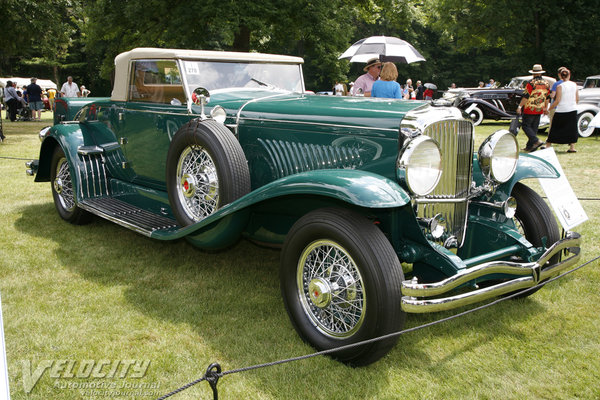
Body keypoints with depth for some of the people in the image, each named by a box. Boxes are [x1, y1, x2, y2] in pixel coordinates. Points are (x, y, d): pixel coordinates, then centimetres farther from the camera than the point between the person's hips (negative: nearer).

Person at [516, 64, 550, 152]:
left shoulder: (531, 83, -13)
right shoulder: (546, 84, 8)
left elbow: (526, 96, -16)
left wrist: (520, 106, -13)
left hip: (530, 109, -7)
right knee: (534, 127, 11)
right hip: (539, 110, 7)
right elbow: (547, 97, 15)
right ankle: (530, 147, 14)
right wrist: (546, 108, 26)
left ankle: (536, 141, -16)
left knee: (526, 125, 0)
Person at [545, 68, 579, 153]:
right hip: (572, 110, 3)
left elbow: (557, 101, -13)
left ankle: (548, 145, 13)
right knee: (572, 129, 9)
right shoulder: (574, 84, 3)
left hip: (561, 111, -3)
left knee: (554, 128, 7)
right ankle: (572, 147, 7)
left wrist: (549, 109, -4)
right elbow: (577, 99, 7)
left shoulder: (559, 86, -11)